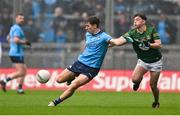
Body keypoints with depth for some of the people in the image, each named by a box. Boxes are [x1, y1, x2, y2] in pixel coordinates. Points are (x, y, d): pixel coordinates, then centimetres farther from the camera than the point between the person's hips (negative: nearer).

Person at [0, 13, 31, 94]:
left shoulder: (13, 28, 17)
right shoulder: (17, 28, -13)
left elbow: (8, 38, 29)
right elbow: (16, 40, -26)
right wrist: (24, 42, -13)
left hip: (13, 53, 10)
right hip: (17, 53, -10)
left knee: (24, 70, 13)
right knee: (21, 72, -12)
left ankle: (20, 88, 11)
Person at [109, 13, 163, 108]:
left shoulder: (151, 30, -13)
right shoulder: (132, 33, -11)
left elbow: (159, 45, -16)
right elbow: (119, 41, -23)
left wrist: (149, 45, -32)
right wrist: (109, 43, -38)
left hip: (155, 61, -2)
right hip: (143, 60, 2)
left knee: (153, 85, -3)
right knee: (135, 79, -22)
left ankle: (156, 102, 25)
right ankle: (139, 80, 16)